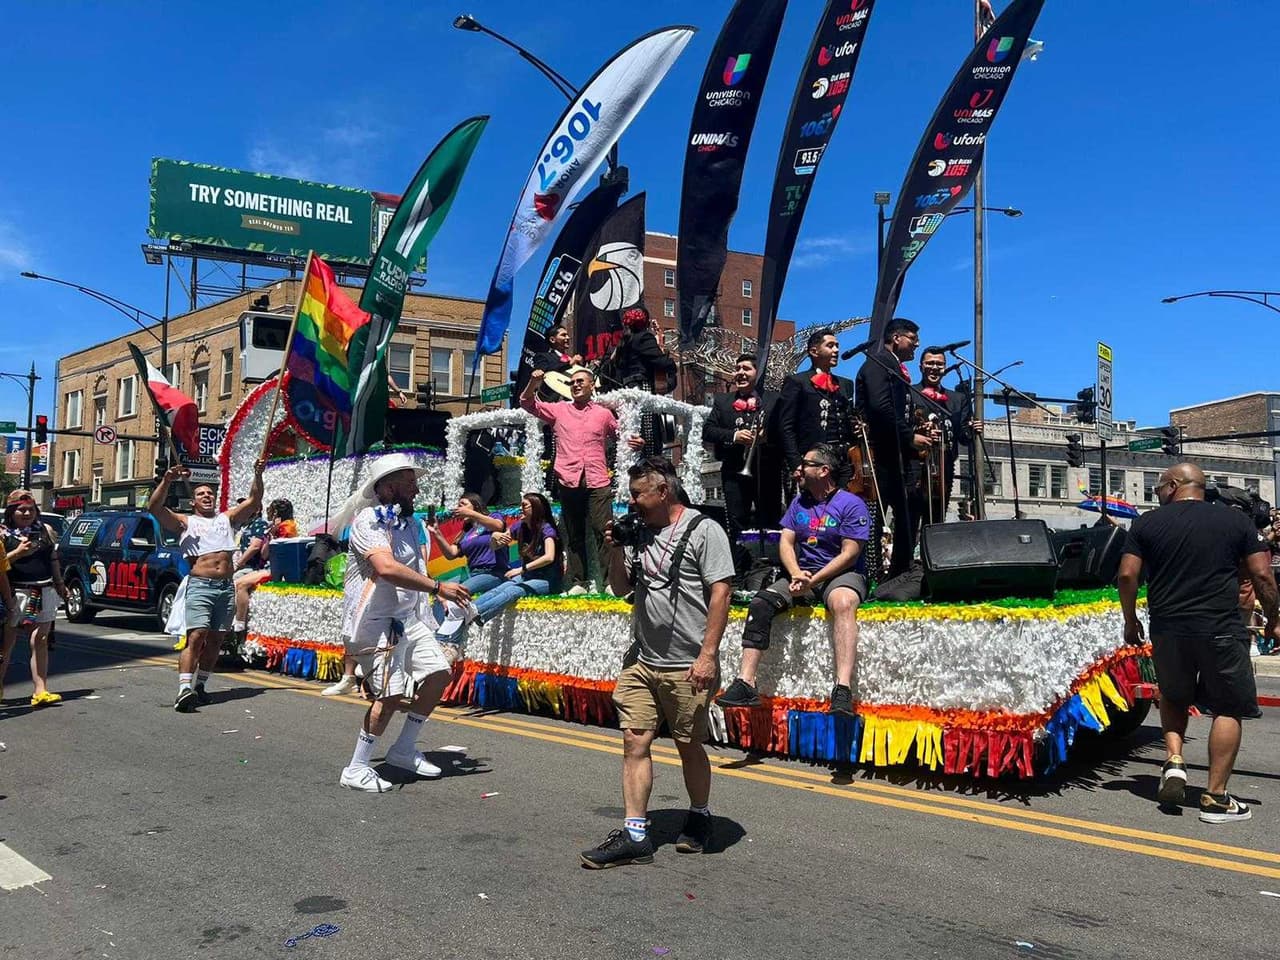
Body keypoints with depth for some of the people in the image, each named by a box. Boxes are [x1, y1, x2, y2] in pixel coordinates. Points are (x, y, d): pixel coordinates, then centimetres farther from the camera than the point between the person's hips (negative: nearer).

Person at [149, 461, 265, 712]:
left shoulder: (227, 518, 23)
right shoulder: (185, 522, 12)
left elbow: (254, 501, 20)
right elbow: (154, 507, -1)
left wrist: (258, 475, 7)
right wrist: (167, 480, -13)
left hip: (226, 587, 4)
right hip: (200, 585, -4)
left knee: (215, 640, 7)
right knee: (196, 636, -17)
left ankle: (200, 686, 19)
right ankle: (184, 689, -25)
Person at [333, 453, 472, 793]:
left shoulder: (407, 522, 15)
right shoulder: (369, 521, -15)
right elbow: (386, 568, -31)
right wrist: (438, 587, -29)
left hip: (407, 617, 9)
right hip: (374, 621, -9)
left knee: (438, 673, 5)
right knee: (391, 694, -15)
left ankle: (403, 751, 18)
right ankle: (356, 770, -1)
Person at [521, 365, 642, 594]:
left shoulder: (604, 414, 14)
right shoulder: (559, 410, 14)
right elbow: (527, 403, 14)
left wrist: (636, 444, 2)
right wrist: (533, 383, -5)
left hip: (598, 483, -2)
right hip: (569, 482, 2)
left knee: (604, 531, -9)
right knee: (573, 536, 6)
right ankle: (578, 582, 10)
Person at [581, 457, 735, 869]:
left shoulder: (703, 530, -7)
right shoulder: (642, 534, 13)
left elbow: (720, 593, -13)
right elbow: (620, 588, 20)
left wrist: (708, 654, -18)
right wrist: (617, 548, 3)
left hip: (686, 667, -6)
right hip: (641, 661, 6)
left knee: (689, 746, 8)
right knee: (635, 743, 0)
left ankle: (699, 819, 29)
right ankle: (635, 835, 4)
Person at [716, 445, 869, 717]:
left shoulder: (852, 505, -4)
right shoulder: (799, 502, 15)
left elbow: (849, 554, -11)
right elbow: (786, 543, 8)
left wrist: (812, 581, -19)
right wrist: (796, 574, -13)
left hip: (842, 574, -5)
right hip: (803, 573, 6)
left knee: (843, 602, -40)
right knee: (760, 602, -20)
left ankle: (843, 690, -51)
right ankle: (746, 684, -25)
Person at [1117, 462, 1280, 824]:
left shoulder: (1147, 523, 4)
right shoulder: (1236, 520, 4)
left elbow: (1127, 575, -1)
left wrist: (1130, 621, 11)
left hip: (1167, 630, 2)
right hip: (1220, 630, -1)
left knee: (1173, 698, 25)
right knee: (1228, 709, 8)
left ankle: (1174, 762, 7)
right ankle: (1215, 797, 5)